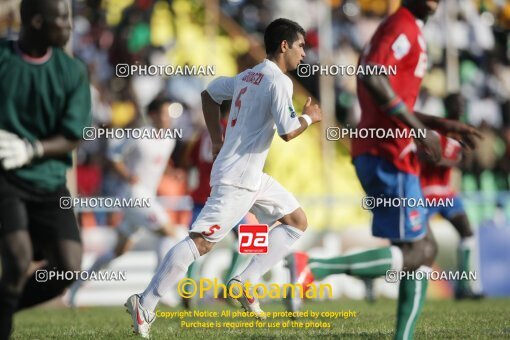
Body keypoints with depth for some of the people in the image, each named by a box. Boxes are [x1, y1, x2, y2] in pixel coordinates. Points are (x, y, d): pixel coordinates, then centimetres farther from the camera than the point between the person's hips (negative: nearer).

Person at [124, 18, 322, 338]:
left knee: (297, 221, 15)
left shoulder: (247, 77, 14)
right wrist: (309, 118, -1)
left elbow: (210, 93, 27)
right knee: (201, 241, -14)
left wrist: (217, 139, 25)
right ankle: (145, 305, -15)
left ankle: (244, 283, 9)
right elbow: (287, 131, -21)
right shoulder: (279, 81, -13)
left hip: (252, 178, 10)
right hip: (237, 179, -10)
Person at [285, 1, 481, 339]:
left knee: (425, 247, 13)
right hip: (389, 156, -10)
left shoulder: (406, 31, 22)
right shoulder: (403, 27, -10)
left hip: (375, 154, 10)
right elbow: (372, 78, -27)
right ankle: (314, 268, -20)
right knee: (415, 253, -10)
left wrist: (445, 125, 25)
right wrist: (418, 129, -22)